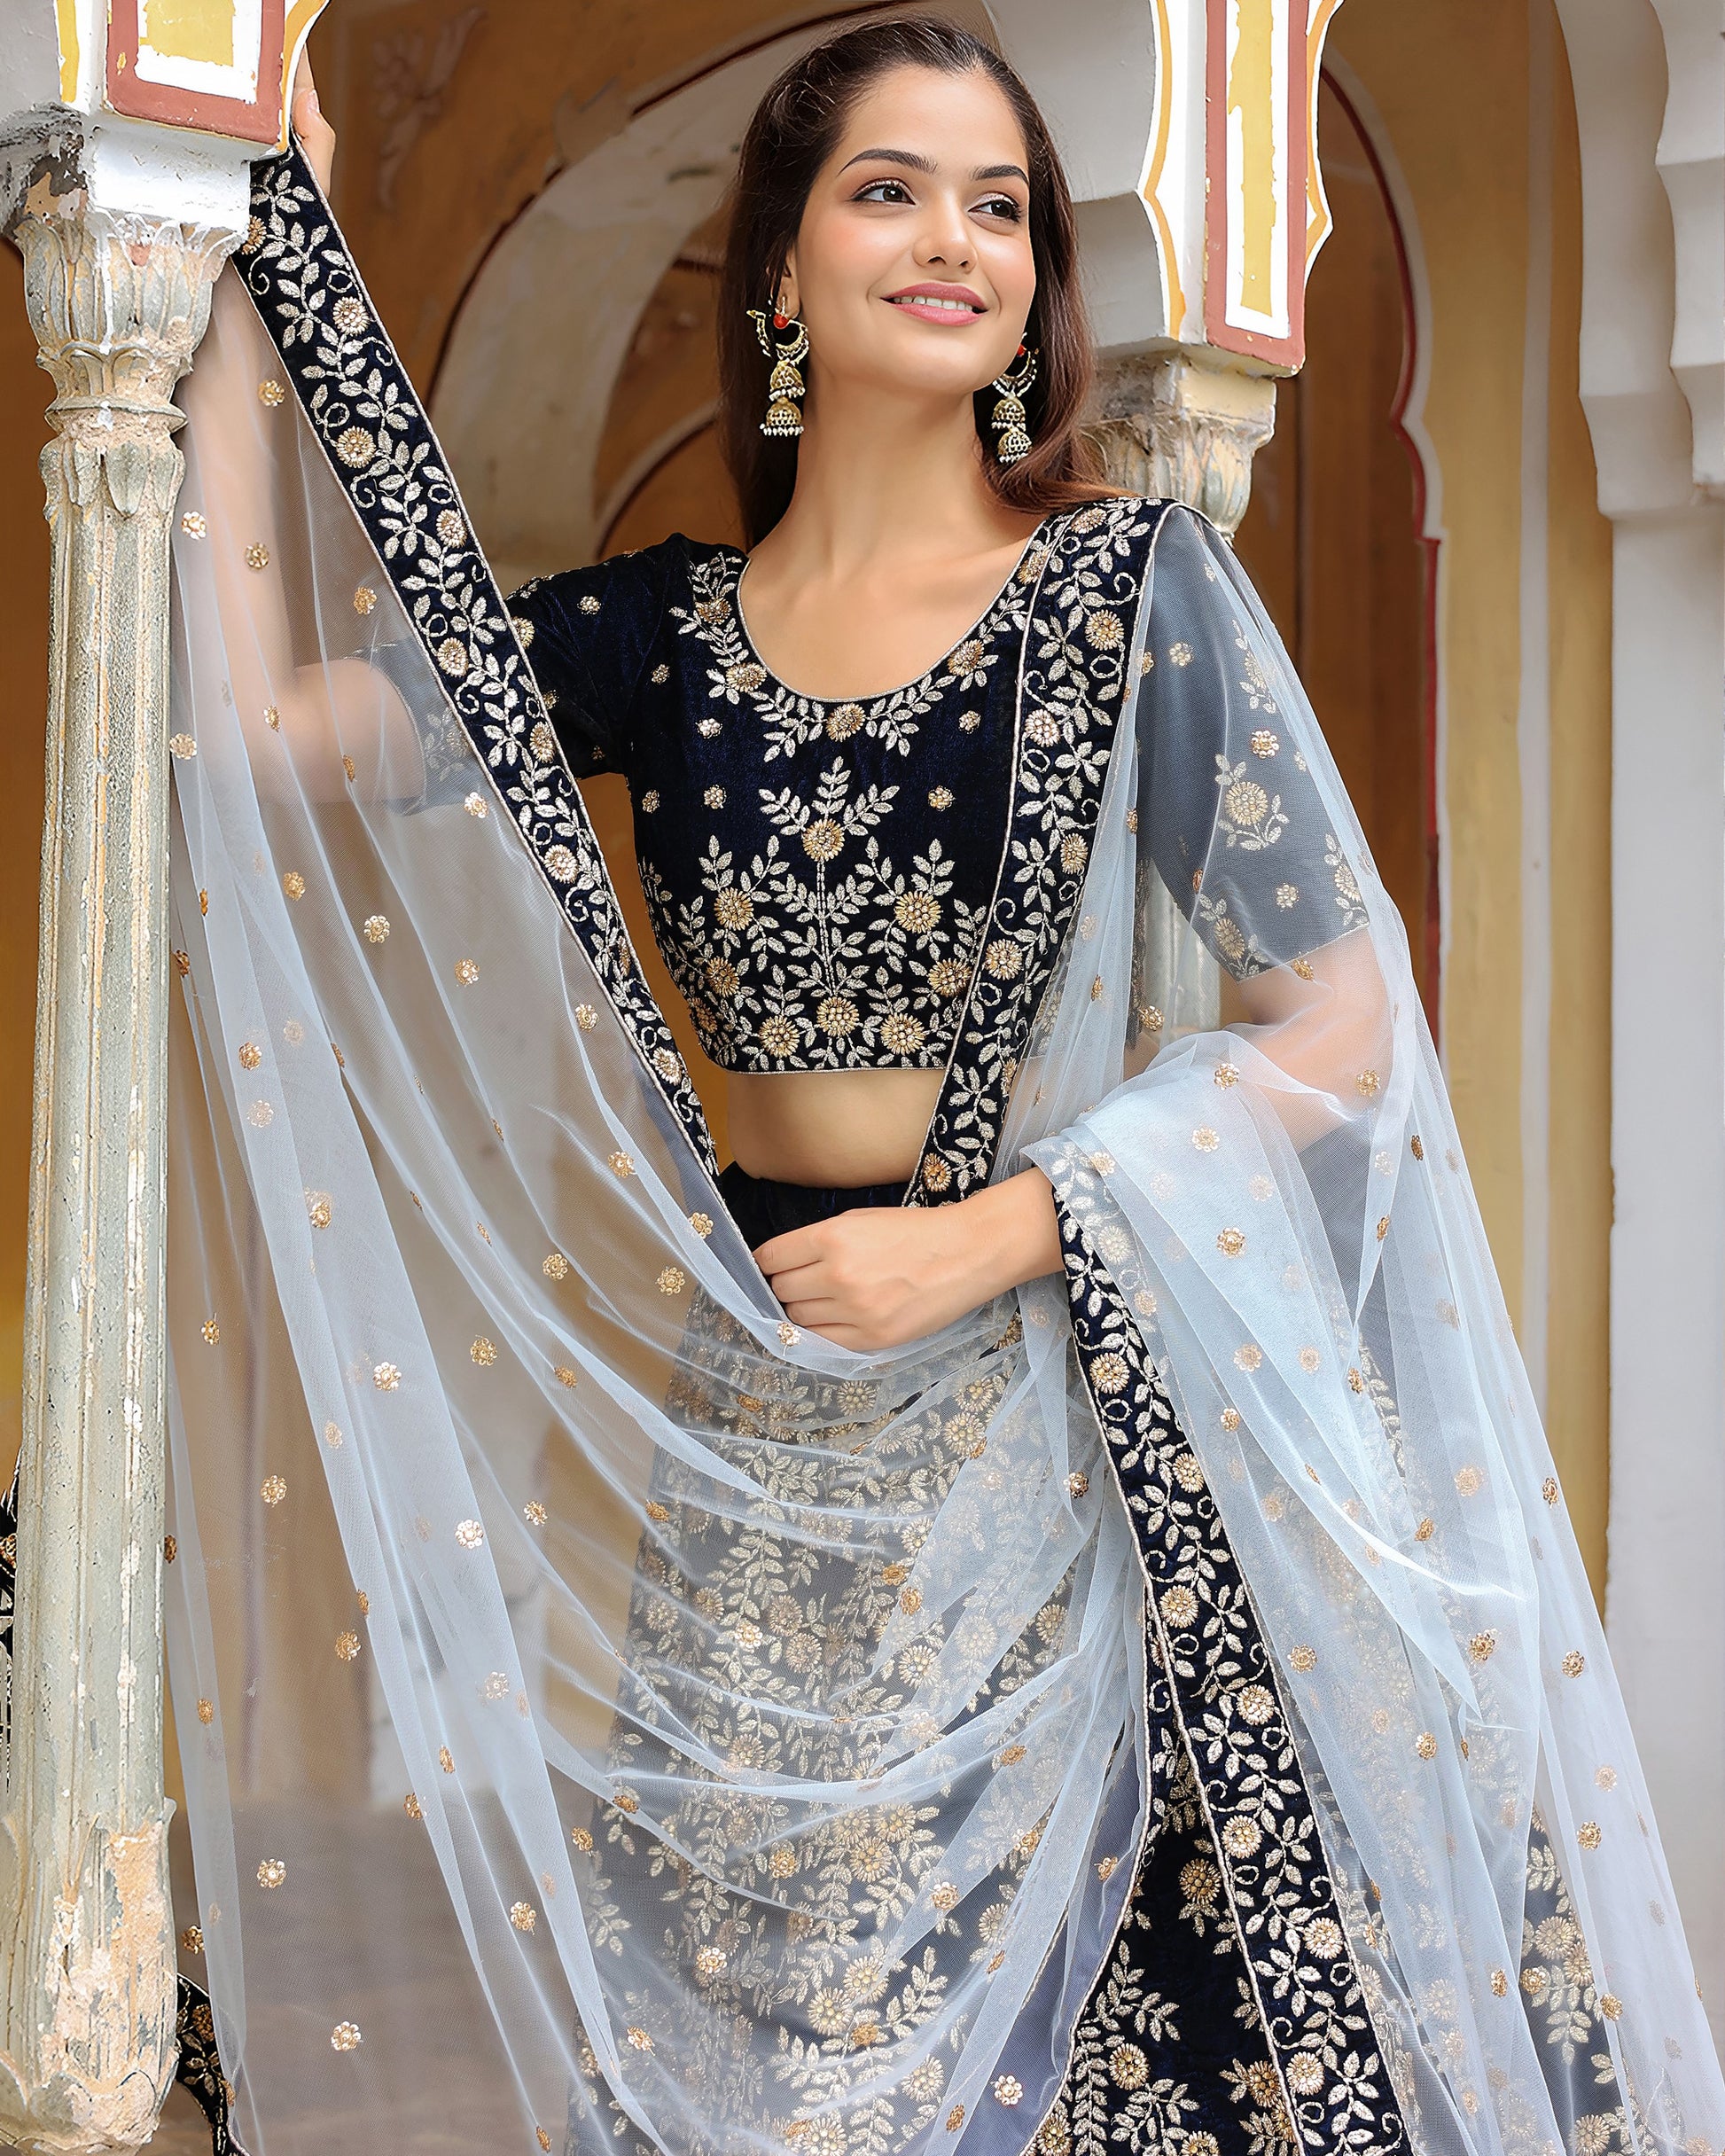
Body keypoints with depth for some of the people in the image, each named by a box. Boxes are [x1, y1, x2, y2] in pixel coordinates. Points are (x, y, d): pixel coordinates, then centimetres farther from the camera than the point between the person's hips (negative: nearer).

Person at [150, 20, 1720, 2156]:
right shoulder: (660, 633, 4)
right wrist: (254, 263, 1)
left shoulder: (1131, 587, -5)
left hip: (1070, 1421, -3)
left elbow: (1341, 1025, -6)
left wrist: (994, 1233, -15)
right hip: (762, 1458, 3)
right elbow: (260, 730, -3)